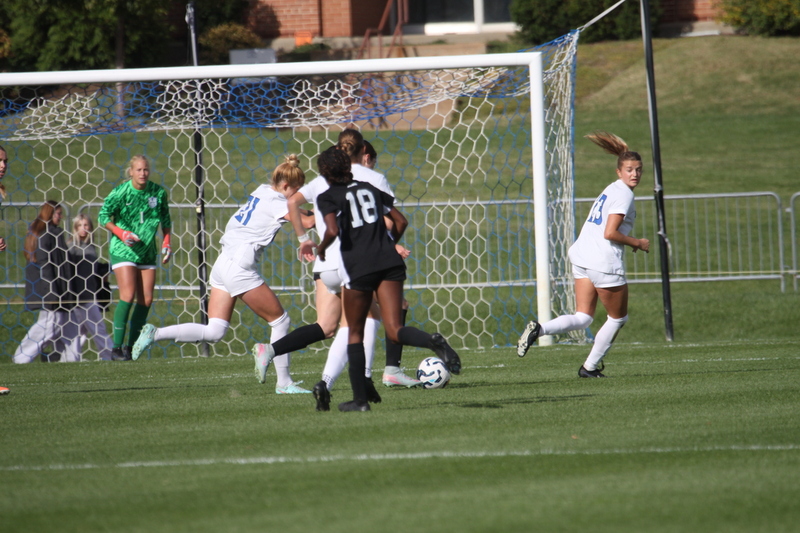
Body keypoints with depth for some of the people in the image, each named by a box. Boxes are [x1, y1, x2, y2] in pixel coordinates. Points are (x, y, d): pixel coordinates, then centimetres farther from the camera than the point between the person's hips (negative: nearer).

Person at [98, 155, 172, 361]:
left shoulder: (158, 192, -1)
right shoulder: (120, 192, -12)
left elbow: (165, 219, 14)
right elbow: (103, 216, -6)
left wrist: (166, 243, 3)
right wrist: (121, 233, -19)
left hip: (146, 251, 5)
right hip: (122, 250, -5)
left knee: (146, 300, 1)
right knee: (128, 296, -17)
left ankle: (130, 347, 11)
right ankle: (117, 347, -13)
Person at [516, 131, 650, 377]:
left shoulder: (610, 190, 18)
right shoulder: (623, 194, -12)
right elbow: (610, 233, -20)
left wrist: (628, 241, 15)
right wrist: (637, 243, -7)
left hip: (582, 256, 9)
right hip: (605, 262, -9)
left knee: (582, 318, 6)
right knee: (618, 318, 11)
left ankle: (539, 329, -17)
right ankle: (590, 366, 16)